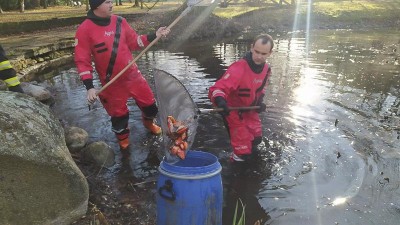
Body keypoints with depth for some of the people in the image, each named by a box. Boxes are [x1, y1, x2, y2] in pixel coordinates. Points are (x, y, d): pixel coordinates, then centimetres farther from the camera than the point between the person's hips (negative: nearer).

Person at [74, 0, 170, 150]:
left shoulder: (119, 21, 0)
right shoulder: (85, 29, -13)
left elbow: (134, 42, 9)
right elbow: (82, 61, -11)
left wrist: (155, 36, -4)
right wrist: (89, 87, -18)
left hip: (133, 75, 4)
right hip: (112, 83, -4)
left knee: (150, 104, 13)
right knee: (119, 115, 9)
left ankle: (148, 123, 48)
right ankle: (123, 138, 41)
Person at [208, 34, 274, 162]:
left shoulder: (266, 69, -7)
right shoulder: (238, 69, -33)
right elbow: (217, 89, -41)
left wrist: (260, 101, -4)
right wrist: (220, 100, -61)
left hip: (250, 109, 7)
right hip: (233, 111, -7)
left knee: (256, 139, 26)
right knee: (243, 152, -6)